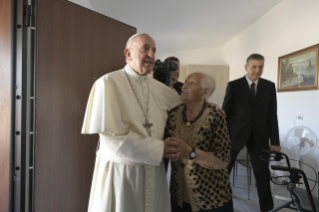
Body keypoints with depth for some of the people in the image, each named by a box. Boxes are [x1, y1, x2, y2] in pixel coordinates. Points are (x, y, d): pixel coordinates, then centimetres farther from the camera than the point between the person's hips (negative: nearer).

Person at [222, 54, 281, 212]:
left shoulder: (269, 86, 5)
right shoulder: (234, 85, -4)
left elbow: (272, 115, 5)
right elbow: (225, 112, -3)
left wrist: (275, 141, 3)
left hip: (259, 136, 2)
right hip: (235, 134, -2)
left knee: (263, 175, 10)